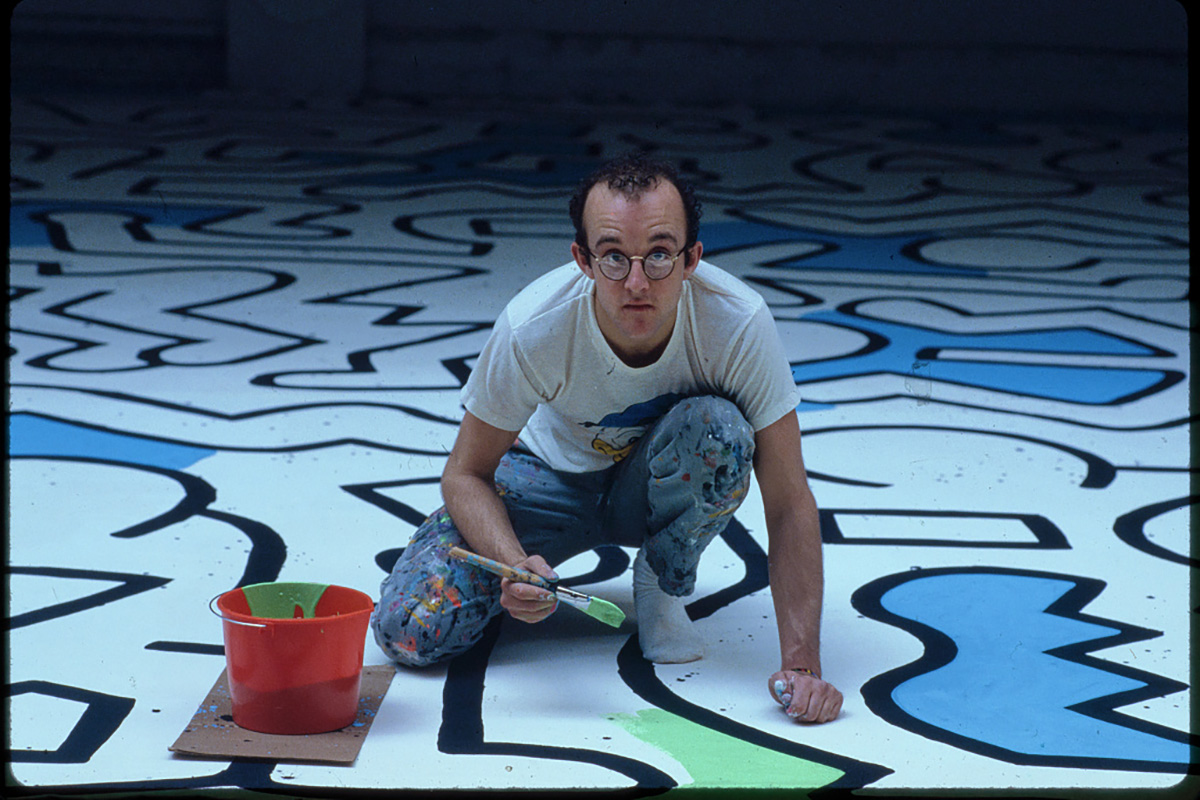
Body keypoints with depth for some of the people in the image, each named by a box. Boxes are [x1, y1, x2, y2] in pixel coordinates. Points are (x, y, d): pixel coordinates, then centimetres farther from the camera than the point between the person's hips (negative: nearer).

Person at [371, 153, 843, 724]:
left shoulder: (739, 323, -31)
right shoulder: (533, 327, -31)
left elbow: (789, 503, -26)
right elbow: (466, 474, -17)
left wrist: (800, 664, -34)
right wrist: (515, 562, -39)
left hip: (662, 482, 0)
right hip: (552, 477, 0)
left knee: (718, 427, -35)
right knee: (409, 631, -22)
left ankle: (664, 584, -5)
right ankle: (532, 581, 13)